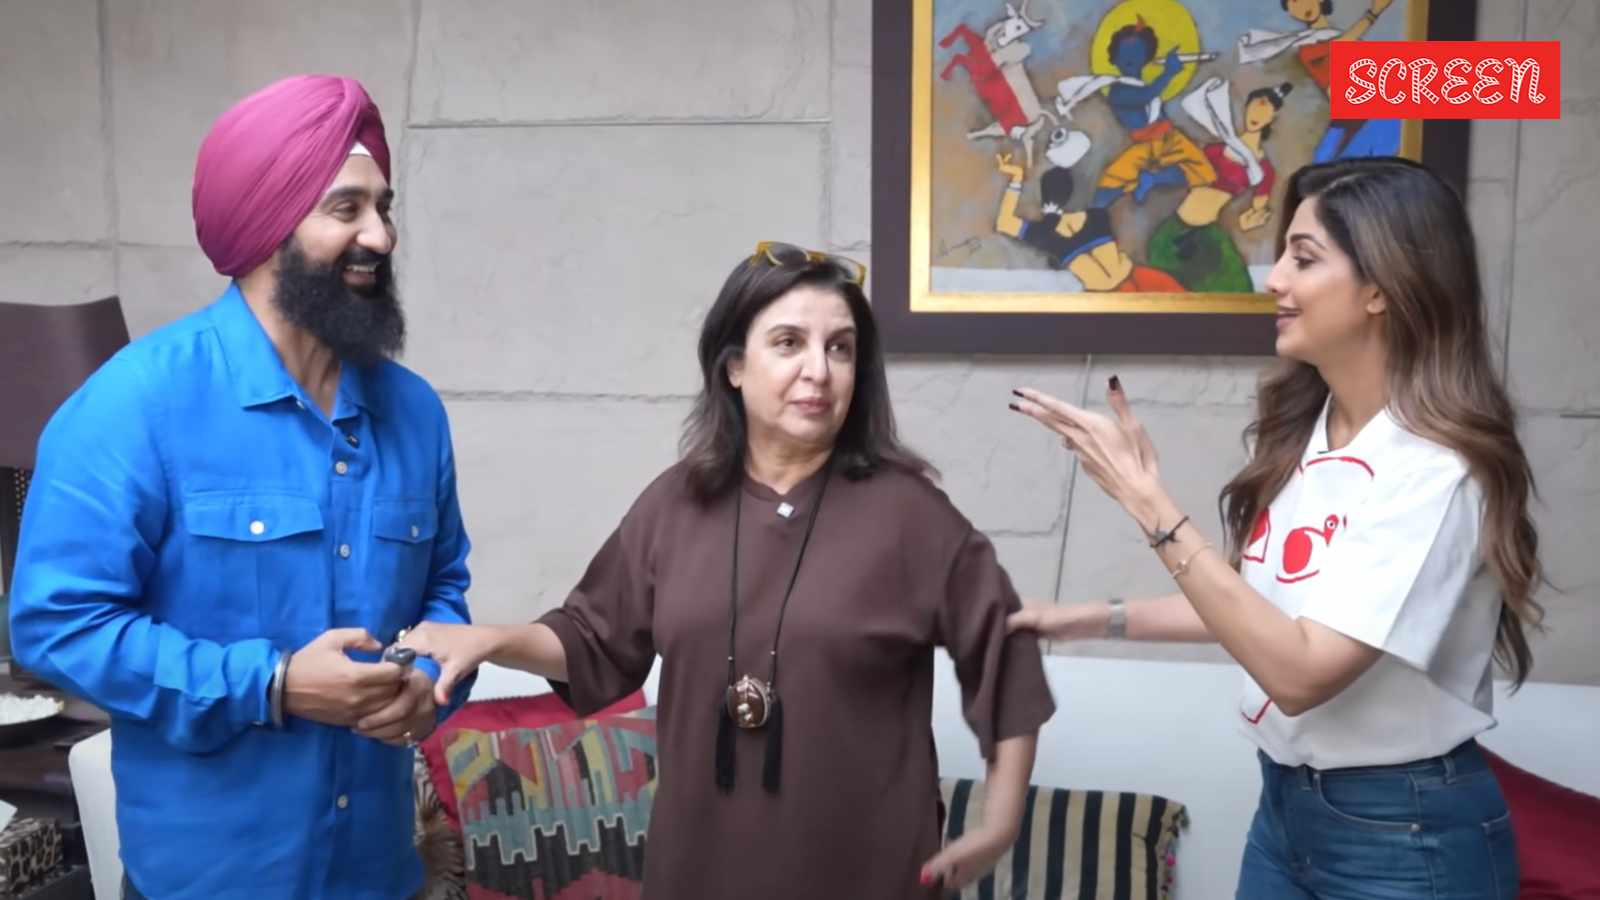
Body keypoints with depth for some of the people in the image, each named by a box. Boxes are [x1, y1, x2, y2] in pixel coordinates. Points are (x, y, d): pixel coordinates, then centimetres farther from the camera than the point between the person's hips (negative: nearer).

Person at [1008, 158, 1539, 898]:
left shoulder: (1432, 467, -23)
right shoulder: (1307, 428, -1)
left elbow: (1301, 672, -27)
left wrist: (1147, 501, -29)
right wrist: (1102, 619, 5)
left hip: (1406, 834, -6)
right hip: (1285, 801, 7)